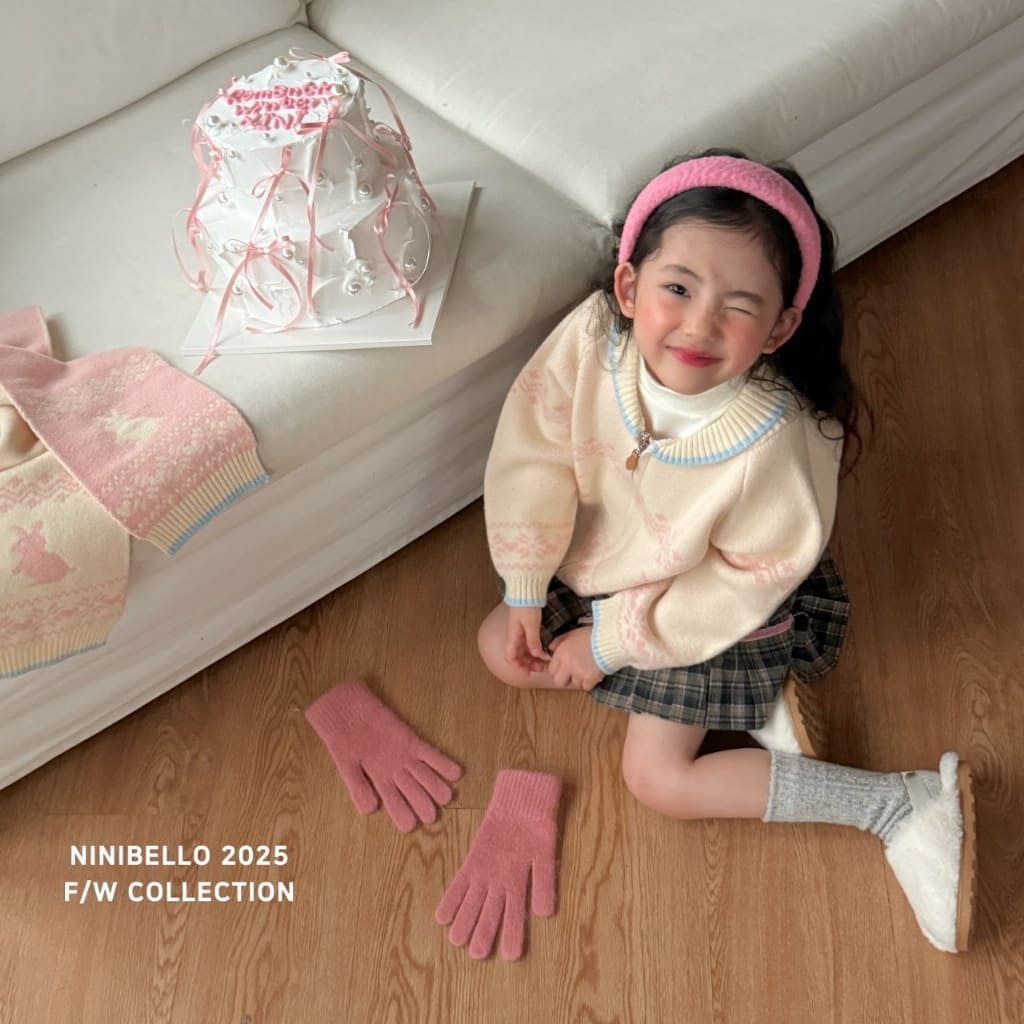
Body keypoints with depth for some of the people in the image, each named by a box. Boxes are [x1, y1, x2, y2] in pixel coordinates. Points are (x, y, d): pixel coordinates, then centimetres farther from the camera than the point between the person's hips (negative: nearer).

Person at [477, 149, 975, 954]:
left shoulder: (775, 441, -39)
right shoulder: (590, 338, -29)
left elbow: (740, 588, -25)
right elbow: (534, 456, -15)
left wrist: (614, 642, -17)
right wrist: (524, 592, -8)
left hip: (716, 607, -6)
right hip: (608, 565, 6)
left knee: (659, 779, -5)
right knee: (501, 648, 7)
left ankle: (908, 805, 3)